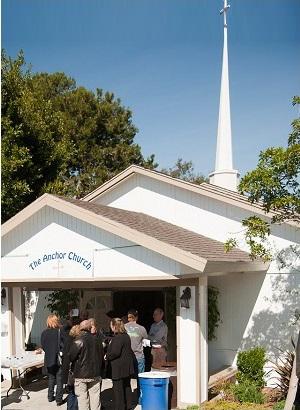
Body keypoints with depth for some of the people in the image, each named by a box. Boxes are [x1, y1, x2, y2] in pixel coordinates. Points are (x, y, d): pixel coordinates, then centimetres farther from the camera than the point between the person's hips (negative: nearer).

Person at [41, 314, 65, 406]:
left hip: (48, 359, 4)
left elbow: (43, 346, 2)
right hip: (59, 359, -4)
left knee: (51, 378, 19)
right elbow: (63, 345, -15)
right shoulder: (60, 331, -15)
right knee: (59, 379, 5)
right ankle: (59, 399, 6)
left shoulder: (44, 333, -5)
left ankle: (50, 396, 26)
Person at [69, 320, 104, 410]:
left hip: (81, 375, -4)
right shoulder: (97, 340, 0)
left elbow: (71, 357, -13)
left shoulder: (78, 341, -13)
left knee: (82, 398, 4)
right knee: (95, 398, 11)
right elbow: (102, 357, 7)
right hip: (95, 374, 4)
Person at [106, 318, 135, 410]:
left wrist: (107, 356, -9)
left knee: (118, 388, -1)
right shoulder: (126, 336, 9)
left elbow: (115, 352, -26)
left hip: (119, 367, -10)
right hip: (127, 367, 10)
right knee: (127, 386, 18)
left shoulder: (117, 337, -19)